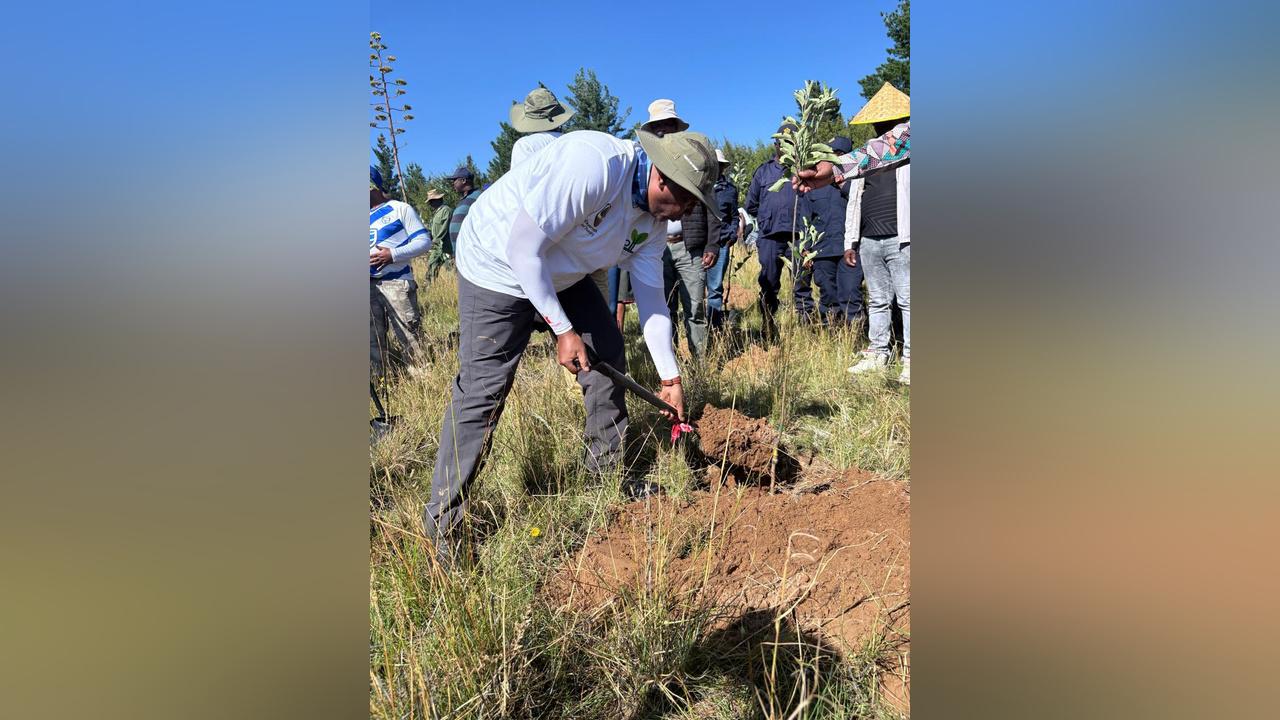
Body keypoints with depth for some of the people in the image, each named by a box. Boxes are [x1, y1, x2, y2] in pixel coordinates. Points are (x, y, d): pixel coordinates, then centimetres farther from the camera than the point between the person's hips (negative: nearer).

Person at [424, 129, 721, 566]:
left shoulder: (653, 218, -5)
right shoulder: (592, 163, -33)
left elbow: (651, 298, 2)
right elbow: (523, 247, -30)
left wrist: (670, 377, 4)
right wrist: (562, 329, -24)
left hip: (564, 275, 8)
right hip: (498, 265, -8)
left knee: (607, 359, 6)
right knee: (482, 392, -9)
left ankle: (608, 473, 26)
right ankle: (443, 523, 4)